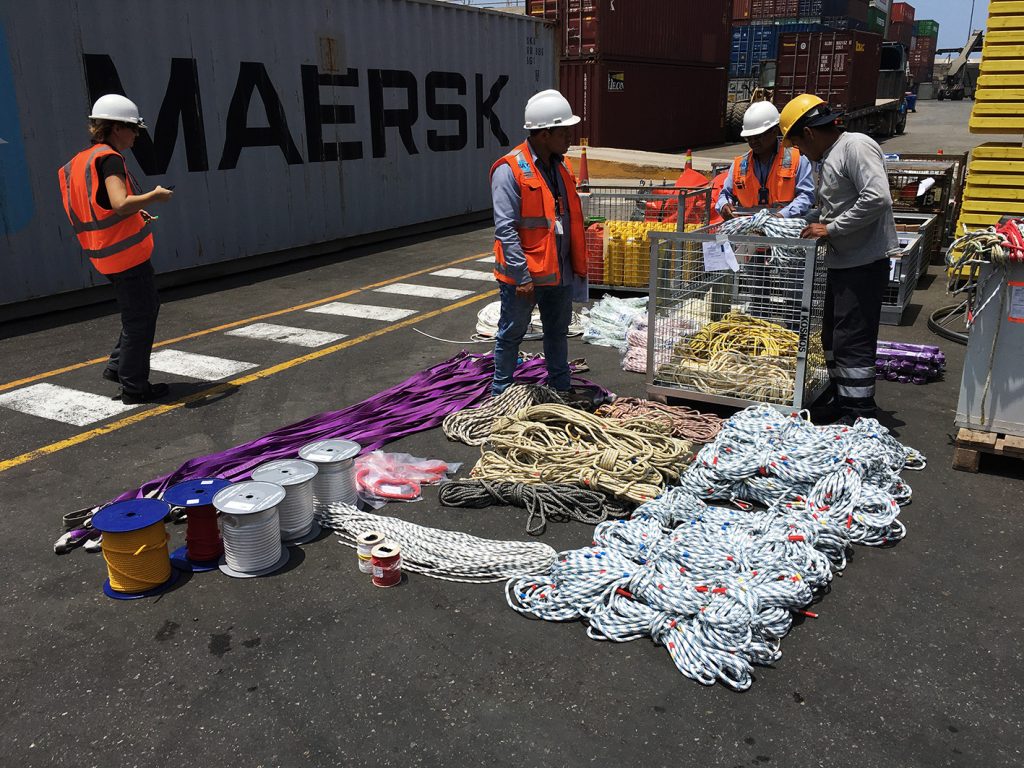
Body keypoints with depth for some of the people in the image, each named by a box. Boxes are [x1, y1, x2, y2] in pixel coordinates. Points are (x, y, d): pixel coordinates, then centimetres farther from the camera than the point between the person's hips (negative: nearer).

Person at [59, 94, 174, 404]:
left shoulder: (80, 161, 13)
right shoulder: (109, 158, -16)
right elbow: (121, 204, -29)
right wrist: (154, 196, -15)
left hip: (106, 254, 10)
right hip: (126, 254, -9)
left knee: (148, 305, 24)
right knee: (140, 318, 1)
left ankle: (118, 366, 28)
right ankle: (134, 387, 9)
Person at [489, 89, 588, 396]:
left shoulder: (559, 166, 9)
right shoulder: (510, 170, -17)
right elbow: (505, 229, -21)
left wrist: (577, 264, 14)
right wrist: (522, 276, -23)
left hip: (559, 271, 8)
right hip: (524, 275, -7)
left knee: (558, 332, 19)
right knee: (511, 334, 8)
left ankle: (561, 388, 34)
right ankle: (501, 392, 23)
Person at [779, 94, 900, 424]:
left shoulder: (857, 146, -14)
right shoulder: (829, 158, 16)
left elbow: (877, 198, -25)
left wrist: (831, 228, -19)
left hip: (865, 262, -10)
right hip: (841, 262, 10)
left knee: (852, 343, -8)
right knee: (833, 338, 16)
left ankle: (858, 419, -1)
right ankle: (843, 405, 29)